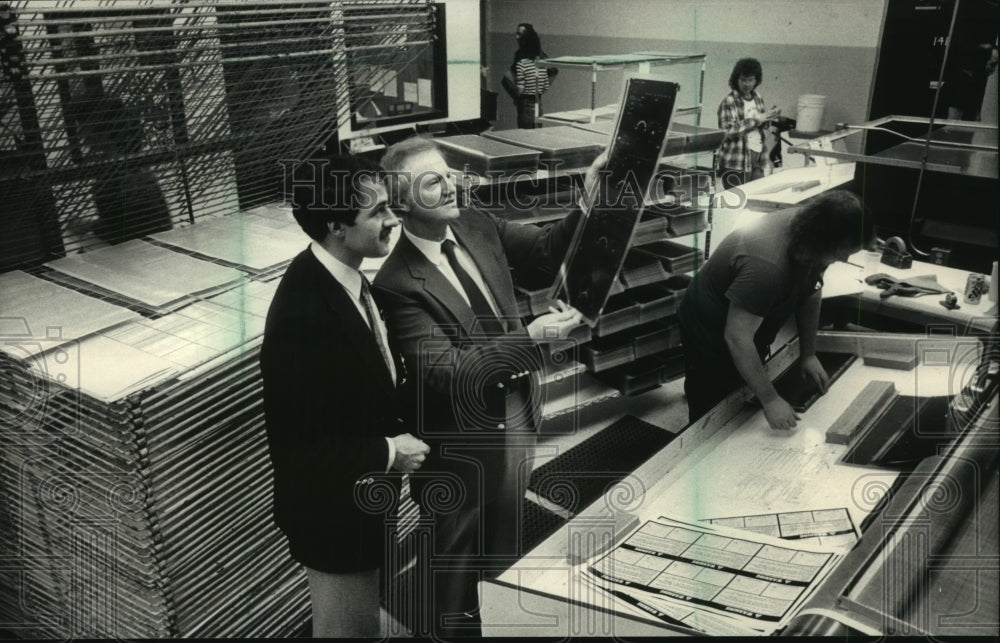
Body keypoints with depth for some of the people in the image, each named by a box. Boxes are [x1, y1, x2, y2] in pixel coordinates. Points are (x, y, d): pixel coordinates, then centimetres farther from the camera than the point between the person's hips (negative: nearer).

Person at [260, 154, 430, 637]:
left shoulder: (341, 276, -6)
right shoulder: (302, 316, -33)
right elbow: (294, 448, -28)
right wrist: (388, 453, -21)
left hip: (361, 498, 8)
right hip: (333, 513, -8)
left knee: (363, 623, 30)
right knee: (348, 628, 17)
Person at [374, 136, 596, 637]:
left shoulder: (476, 225, -5)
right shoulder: (398, 282, -25)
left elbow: (548, 249, -2)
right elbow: (446, 371, -29)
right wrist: (530, 337, -33)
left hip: (516, 415, 7)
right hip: (462, 436, -6)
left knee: (506, 544, 29)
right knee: (458, 554, 19)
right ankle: (456, 628, 46)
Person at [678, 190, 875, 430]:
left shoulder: (810, 230, -16)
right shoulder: (766, 266, -42)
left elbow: (811, 291, 1)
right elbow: (737, 339, -37)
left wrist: (808, 354, -1)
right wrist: (770, 400, -31)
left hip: (749, 327, 8)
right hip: (712, 336, -8)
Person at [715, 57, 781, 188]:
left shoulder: (757, 98, 11)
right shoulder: (729, 102, -10)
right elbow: (728, 131, -21)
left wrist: (767, 118, 0)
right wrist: (757, 119, -20)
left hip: (757, 160, 7)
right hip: (736, 163, -7)